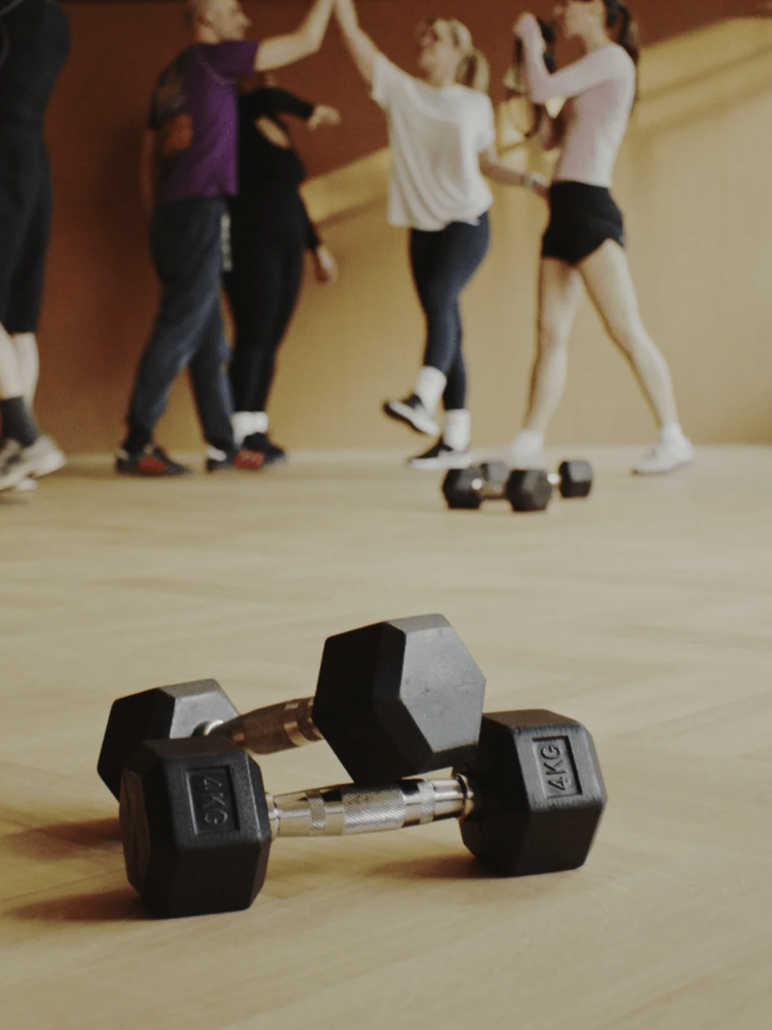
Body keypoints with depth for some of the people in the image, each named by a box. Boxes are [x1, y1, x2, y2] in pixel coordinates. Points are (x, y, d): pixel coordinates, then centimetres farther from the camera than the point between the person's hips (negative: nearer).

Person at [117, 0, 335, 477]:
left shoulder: (173, 75, 21)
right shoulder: (212, 57, -3)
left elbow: (150, 157, 23)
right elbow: (305, 42, 0)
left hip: (171, 215, 9)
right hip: (200, 211, -9)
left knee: (210, 341, 10)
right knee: (178, 334, -10)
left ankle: (223, 445, 13)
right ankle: (135, 446, -9)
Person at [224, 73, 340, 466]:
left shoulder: (280, 131, 19)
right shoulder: (239, 121, -5)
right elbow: (266, 98, -28)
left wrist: (316, 246, 25)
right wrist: (310, 110, -14)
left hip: (286, 247, 8)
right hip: (250, 245, -7)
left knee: (270, 341, 3)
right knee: (253, 335, -13)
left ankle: (256, 431, 5)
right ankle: (240, 434, -12)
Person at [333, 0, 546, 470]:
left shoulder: (477, 103, 7)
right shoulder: (401, 90, 9)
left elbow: (489, 164, 16)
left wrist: (530, 181, 4)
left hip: (467, 220, -3)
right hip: (423, 225, 3)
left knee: (440, 297, -27)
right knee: (445, 323, 2)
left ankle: (423, 400, -42)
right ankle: (455, 440, 3)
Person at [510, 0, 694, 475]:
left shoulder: (613, 58, -4)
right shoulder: (591, 73, 23)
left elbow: (542, 90, -13)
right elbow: (550, 138, 25)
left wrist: (531, 39, 4)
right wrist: (536, 59, 22)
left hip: (589, 205, -9)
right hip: (566, 209, 9)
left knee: (626, 330, -13)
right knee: (551, 334, 5)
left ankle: (675, 438, -12)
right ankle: (527, 447, 5)